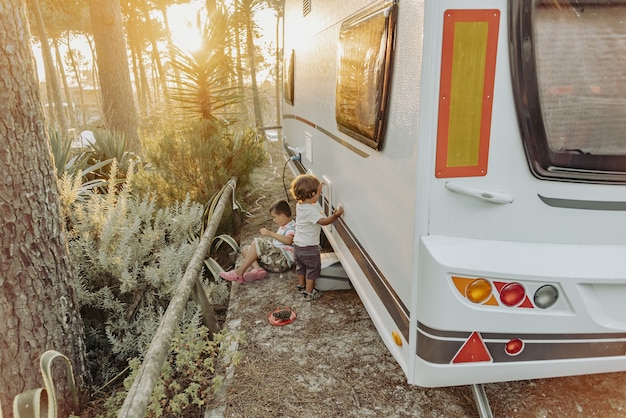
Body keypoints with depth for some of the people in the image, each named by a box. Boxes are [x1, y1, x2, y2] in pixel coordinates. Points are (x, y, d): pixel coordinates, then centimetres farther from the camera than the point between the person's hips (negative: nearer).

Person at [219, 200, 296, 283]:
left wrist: (270, 233, -33)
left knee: (257, 242, -24)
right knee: (245, 250, 5)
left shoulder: (291, 227, -9)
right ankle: (258, 269, -24)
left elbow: (288, 240, -31)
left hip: (283, 259, -11)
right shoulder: (283, 227, 24)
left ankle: (239, 272, -22)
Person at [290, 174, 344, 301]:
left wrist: (318, 190, 16)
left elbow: (311, 200, 20)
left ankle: (301, 286, 42)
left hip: (298, 244, 9)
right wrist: (335, 215, -43)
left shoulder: (299, 205, 0)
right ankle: (309, 292, 16)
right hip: (309, 247, -8)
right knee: (313, 268, 9)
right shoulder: (311, 210, -27)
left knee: (301, 266, 25)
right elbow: (323, 221, -35)